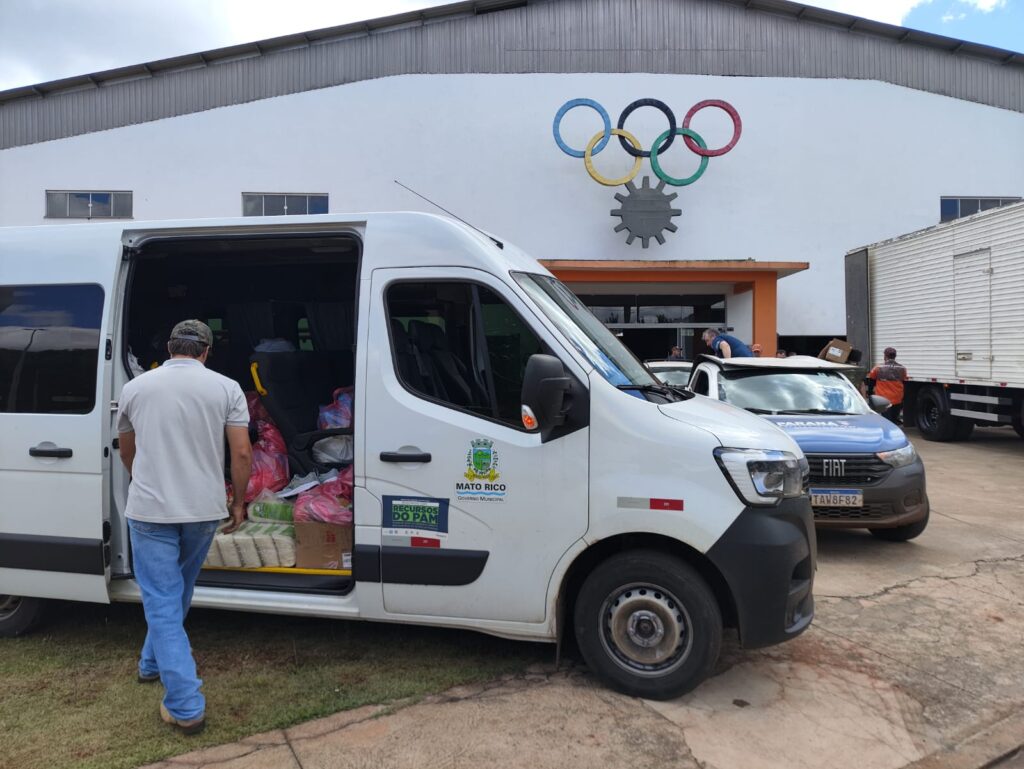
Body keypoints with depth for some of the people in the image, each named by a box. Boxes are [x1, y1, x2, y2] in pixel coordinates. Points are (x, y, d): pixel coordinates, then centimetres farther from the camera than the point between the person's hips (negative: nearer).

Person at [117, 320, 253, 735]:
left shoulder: (135, 388, 4)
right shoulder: (226, 388, -2)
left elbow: (127, 453, 17)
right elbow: (241, 453, -6)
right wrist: (238, 502, 9)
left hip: (149, 510, -1)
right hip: (204, 510, 1)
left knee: (162, 602, 2)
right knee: (178, 594, 23)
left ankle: (185, 707, 0)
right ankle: (153, 663, 42)